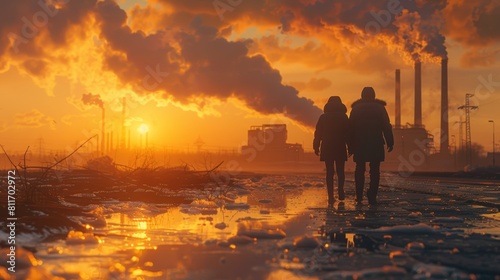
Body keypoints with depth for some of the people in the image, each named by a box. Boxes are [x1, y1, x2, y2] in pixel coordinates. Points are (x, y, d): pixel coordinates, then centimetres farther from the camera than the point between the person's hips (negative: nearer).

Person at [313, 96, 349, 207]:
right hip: (340, 149, -1)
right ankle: (341, 192, 3)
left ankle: (331, 197, -4)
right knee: (340, 171, 12)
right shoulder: (343, 117, -1)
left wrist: (316, 147, 5)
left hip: (327, 149, 1)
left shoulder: (323, 118, 3)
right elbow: (348, 133, -4)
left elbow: (318, 134, 1)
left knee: (330, 172, 2)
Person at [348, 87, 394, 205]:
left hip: (359, 145, 1)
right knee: (375, 171, 1)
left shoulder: (355, 109, 6)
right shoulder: (380, 108, 4)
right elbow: (386, 126, -3)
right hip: (376, 145, -1)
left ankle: (359, 196, 5)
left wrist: (351, 146, 6)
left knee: (360, 170, 9)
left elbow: (350, 128, 4)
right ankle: (372, 196, -8)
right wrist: (390, 143, -1)